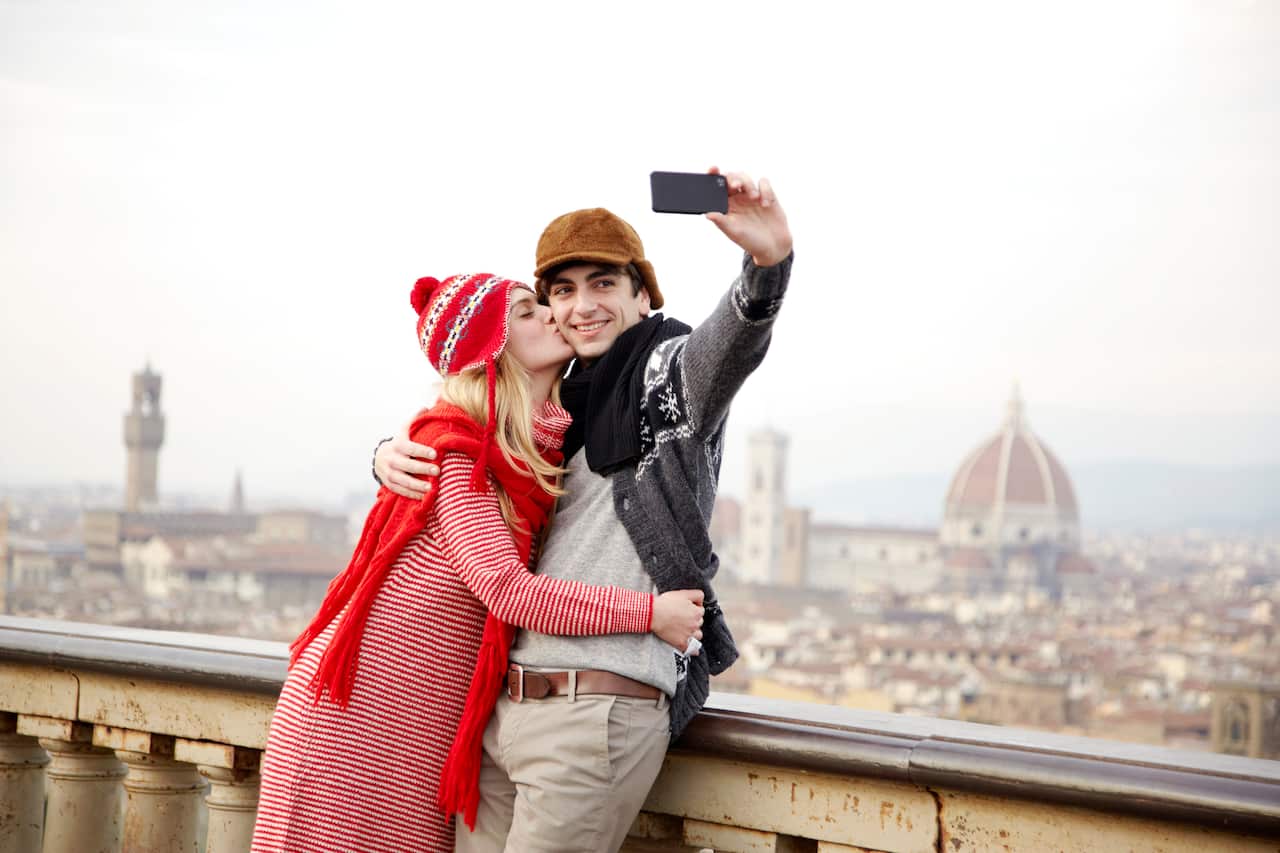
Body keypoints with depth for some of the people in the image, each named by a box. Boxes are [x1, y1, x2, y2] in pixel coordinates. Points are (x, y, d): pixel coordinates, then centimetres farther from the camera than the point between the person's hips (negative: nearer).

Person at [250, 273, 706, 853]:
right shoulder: (456, 449, -13)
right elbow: (507, 587, -22)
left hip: (429, 728, 7)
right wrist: (649, 612, -20)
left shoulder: (543, 447, 8)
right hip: (357, 707, -7)